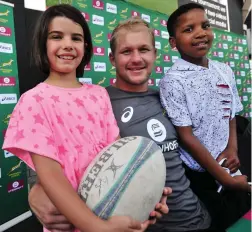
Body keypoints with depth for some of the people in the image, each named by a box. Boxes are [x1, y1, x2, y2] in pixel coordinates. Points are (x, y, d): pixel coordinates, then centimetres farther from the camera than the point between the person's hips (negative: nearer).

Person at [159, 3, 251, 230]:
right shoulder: (173, 81, -16)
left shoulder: (225, 71, 2)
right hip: (199, 175, -5)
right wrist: (225, 179, -13)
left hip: (230, 168, 6)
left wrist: (233, 149, -5)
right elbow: (186, 137, -17)